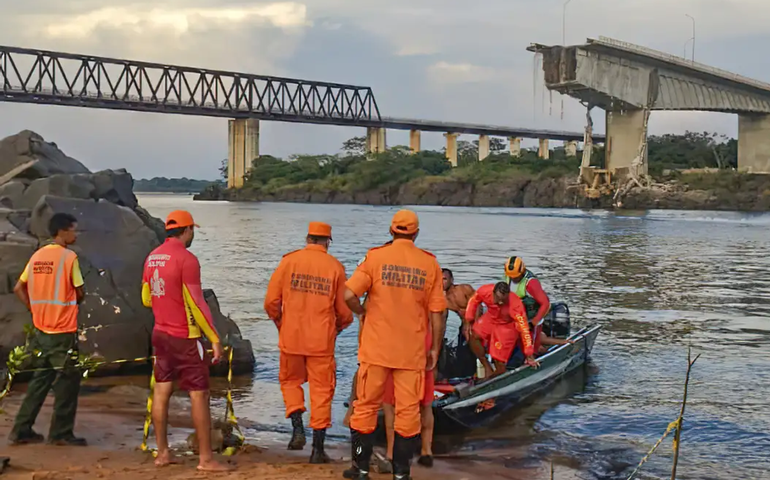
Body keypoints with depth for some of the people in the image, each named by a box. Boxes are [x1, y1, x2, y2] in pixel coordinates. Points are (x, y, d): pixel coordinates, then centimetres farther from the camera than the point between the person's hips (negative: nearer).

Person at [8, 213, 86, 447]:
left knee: (40, 379, 15)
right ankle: (61, 433, 9)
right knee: (67, 381, 4)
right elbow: (80, 293, -8)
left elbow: (18, 288, 11)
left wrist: (36, 309, 12)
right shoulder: (69, 257, -12)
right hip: (64, 331, -7)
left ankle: (21, 431, 16)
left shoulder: (37, 256, 8)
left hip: (41, 329, 7)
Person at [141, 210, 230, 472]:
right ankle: (206, 459, 1)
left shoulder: (152, 257, 6)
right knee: (199, 395, -2)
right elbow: (197, 304, -18)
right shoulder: (186, 259, -17)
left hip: (160, 333, 8)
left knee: (161, 391, 11)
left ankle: (162, 453, 17)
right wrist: (215, 339, -13)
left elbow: (146, 298, 15)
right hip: (185, 338, -8)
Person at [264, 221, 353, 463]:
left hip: (291, 337, 1)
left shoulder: (289, 261, -1)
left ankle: (298, 429, 5)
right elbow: (345, 311, 1)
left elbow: (271, 301, -1)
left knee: (290, 381, 21)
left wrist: (280, 323, 18)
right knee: (321, 390, 7)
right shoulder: (335, 267, -1)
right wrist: (337, 328, 23)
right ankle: (318, 448, 8)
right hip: (322, 341, 0)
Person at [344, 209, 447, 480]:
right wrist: (435, 349, 9)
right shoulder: (430, 264, 0)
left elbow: (349, 294, -14)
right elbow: (437, 313, -1)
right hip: (412, 351, 1)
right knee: (408, 410, 8)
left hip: (376, 347, 0)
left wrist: (362, 312, 7)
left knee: (366, 406, 11)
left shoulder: (376, 257, -5)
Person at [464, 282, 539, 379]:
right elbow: (473, 301, -5)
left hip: (507, 326, -4)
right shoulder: (485, 291, -29)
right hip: (490, 318, 4)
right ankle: (487, 368, -7)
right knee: (473, 335, -22)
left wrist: (529, 356, -28)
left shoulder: (515, 305, -38)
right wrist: (468, 322, -9)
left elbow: (524, 328, -32)